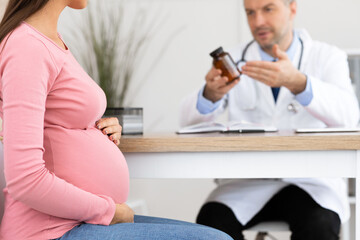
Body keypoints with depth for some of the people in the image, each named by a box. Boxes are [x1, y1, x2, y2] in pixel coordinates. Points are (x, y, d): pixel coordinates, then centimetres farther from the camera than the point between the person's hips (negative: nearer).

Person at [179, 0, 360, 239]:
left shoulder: (328, 57, 3)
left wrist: (297, 82, -35)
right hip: (246, 184, 2)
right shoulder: (233, 61, 8)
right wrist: (212, 93, -26)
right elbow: (189, 119, -3)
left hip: (311, 183, -1)